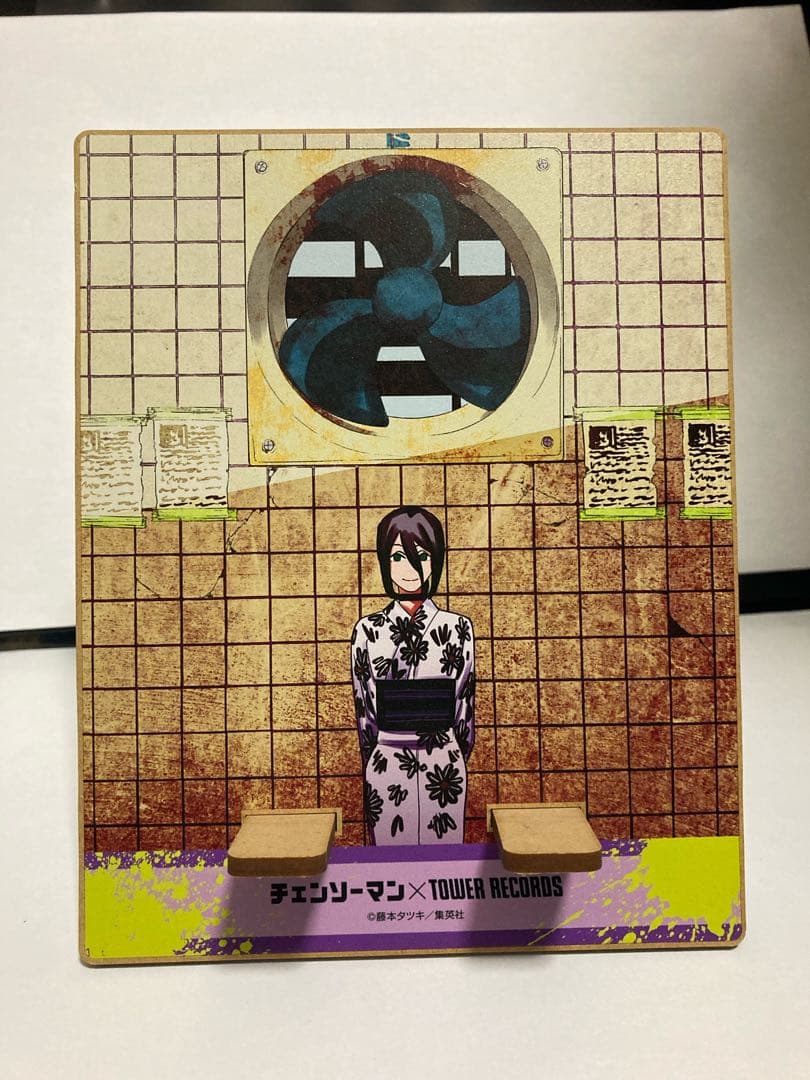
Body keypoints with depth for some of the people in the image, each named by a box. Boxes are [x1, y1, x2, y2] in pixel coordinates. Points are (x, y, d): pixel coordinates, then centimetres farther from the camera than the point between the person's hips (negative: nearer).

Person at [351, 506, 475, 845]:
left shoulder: (458, 627, -4)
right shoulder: (368, 630, -4)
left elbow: (465, 701, 4)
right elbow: (364, 707, 4)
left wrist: (456, 760, 9)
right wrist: (375, 762, 9)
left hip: (444, 766, 0)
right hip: (387, 766, 0)